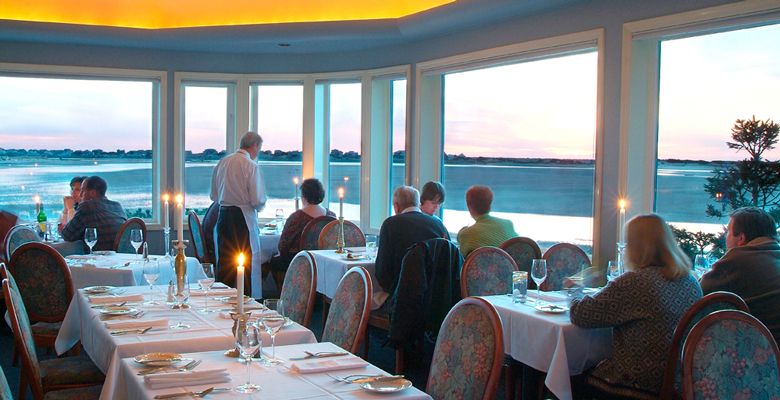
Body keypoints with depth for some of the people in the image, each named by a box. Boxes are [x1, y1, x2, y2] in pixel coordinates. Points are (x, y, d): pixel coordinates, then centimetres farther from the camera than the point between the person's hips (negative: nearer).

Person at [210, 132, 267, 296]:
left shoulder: (222, 162, 8)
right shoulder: (251, 166, -11)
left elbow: (214, 195, 13)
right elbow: (258, 200, -14)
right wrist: (260, 206, 6)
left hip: (223, 215, 6)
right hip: (243, 217, -6)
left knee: (224, 261, 12)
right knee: (246, 263, 1)